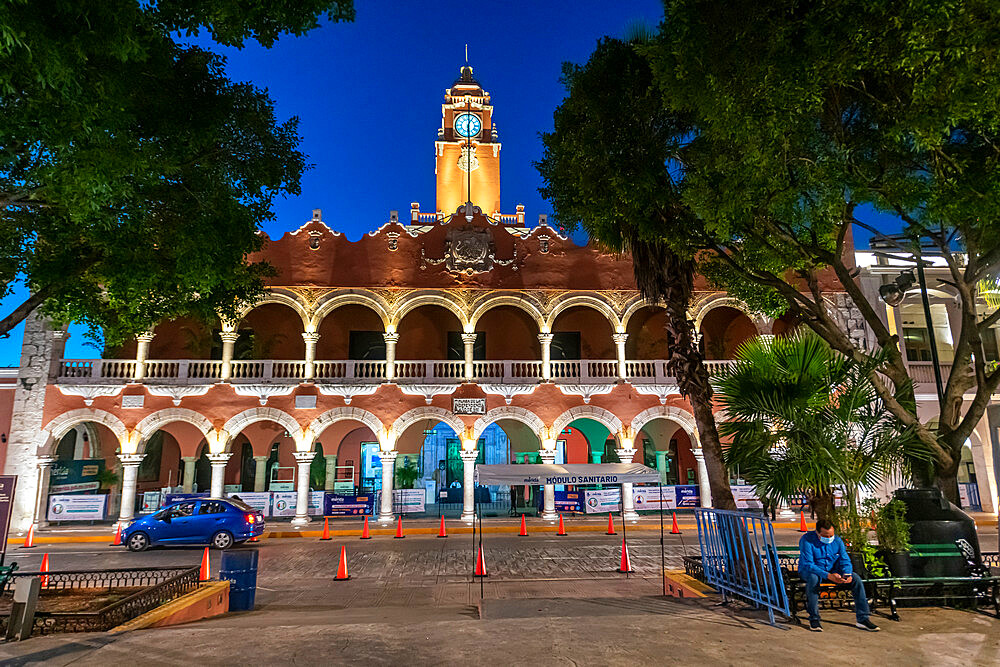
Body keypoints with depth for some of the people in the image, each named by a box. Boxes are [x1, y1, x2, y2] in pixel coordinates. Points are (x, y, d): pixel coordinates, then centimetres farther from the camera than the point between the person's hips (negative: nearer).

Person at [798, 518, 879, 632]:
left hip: (832, 571, 5)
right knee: (814, 578, -40)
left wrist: (847, 574, -26)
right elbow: (808, 564, -27)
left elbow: (845, 561, -2)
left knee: (856, 578, -16)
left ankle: (863, 619, -7)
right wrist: (829, 576, -39)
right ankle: (813, 619, -27)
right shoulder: (807, 540, -21)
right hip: (809, 571, -5)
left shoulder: (837, 541, -3)